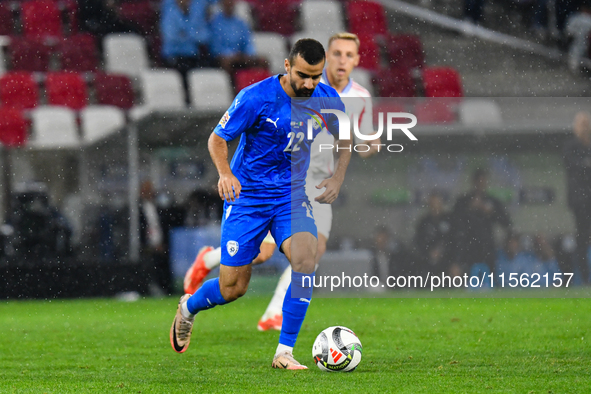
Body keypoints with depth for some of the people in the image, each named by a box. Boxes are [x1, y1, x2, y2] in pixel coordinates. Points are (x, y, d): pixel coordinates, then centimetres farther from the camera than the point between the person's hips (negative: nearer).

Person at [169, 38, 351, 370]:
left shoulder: (327, 100, -6)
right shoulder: (256, 98, -18)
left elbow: (345, 139, 14)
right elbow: (217, 139, -9)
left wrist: (337, 179, -1)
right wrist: (225, 173, -28)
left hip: (292, 195, 3)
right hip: (247, 195, -3)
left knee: (305, 258, -26)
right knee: (233, 288, 0)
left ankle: (285, 352, -17)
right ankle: (190, 306, 37)